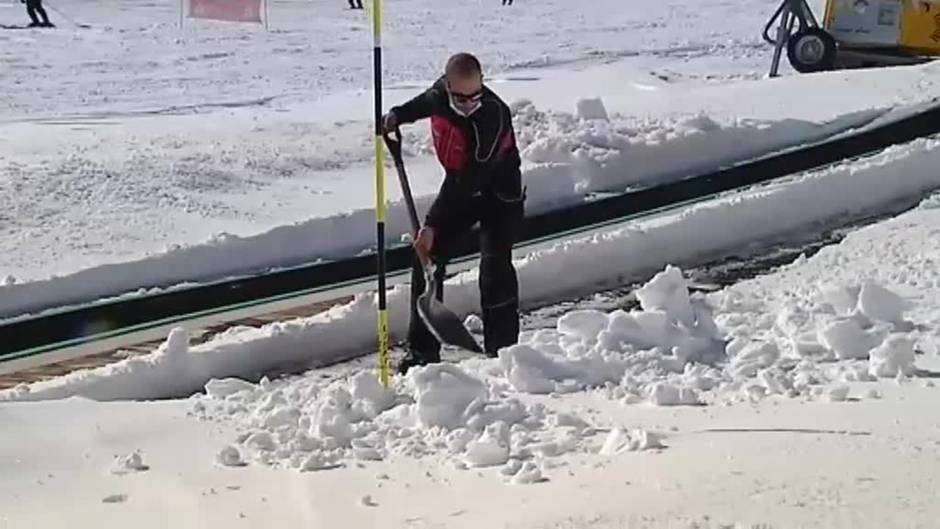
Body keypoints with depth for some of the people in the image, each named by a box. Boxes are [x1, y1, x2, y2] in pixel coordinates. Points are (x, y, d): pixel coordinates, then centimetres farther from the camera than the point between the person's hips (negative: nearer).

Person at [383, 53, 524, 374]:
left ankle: (501, 350, -2)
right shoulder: (441, 92, -15)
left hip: (500, 193, -6)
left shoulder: (493, 116, -34)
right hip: (459, 186, 6)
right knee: (427, 257, 0)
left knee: (495, 266, -14)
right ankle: (423, 349, 8)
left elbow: (470, 182, -33)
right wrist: (398, 116, 0)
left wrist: (433, 225, -33)